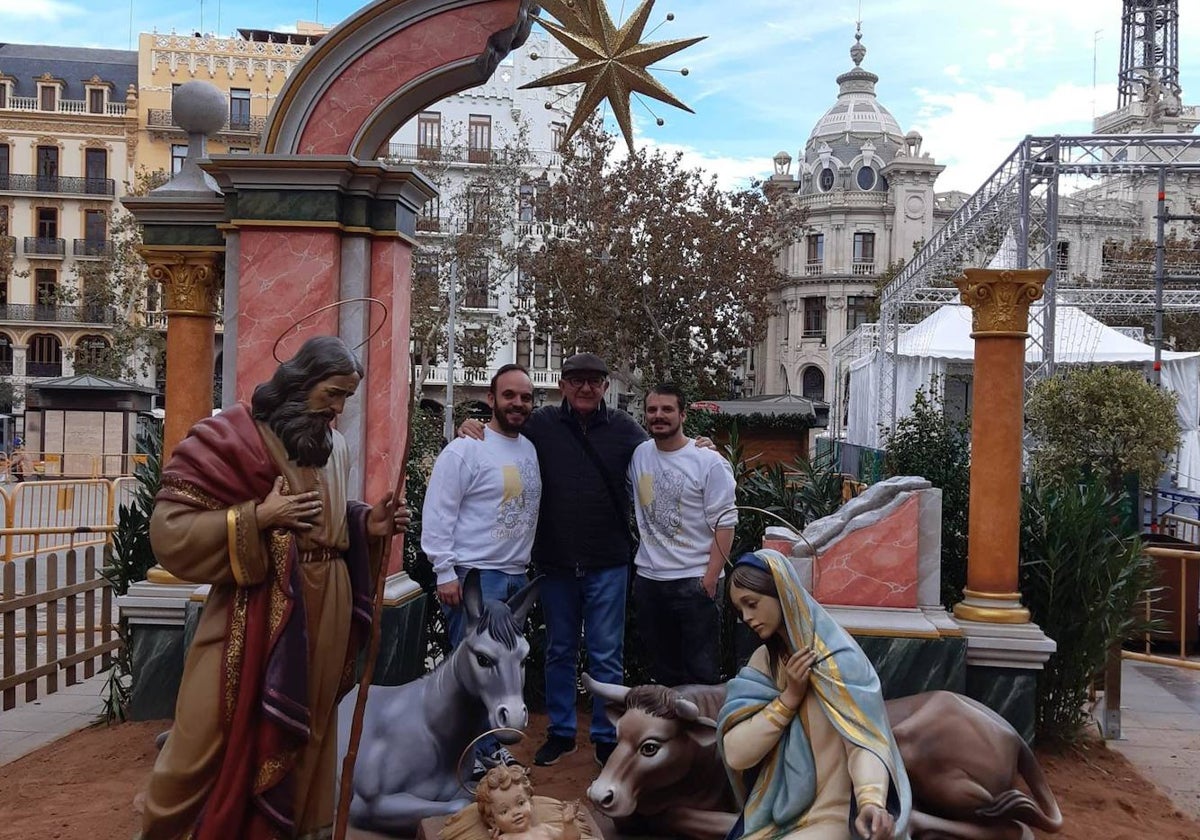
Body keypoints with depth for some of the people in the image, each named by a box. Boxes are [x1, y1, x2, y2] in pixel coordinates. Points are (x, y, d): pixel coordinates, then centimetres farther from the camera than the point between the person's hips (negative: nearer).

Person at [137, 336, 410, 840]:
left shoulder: (334, 447, 10)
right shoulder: (231, 437, -10)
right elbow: (170, 529, -13)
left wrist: (367, 524, 2)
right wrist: (258, 517, -20)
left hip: (324, 612, 6)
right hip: (256, 615, -6)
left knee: (306, 736, 15)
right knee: (214, 743, 2)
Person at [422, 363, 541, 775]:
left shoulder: (531, 450, 10)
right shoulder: (466, 449, -12)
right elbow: (438, 513, -14)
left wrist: (524, 561, 15)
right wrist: (445, 573, -16)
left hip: (516, 575, 7)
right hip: (474, 575, -7)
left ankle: (492, 742, 27)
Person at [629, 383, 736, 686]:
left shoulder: (709, 462, -10)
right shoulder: (638, 456, 5)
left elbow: (724, 522, -11)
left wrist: (711, 577, -15)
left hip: (694, 581, -5)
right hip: (647, 579, 5)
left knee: (701, 672, 0)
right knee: (662, 671, 16)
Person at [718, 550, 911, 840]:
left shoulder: (837, 656, -12)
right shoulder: (763, 661, 5)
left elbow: (863, 741, -22)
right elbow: (736, 754, -3)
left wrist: (872, 802, -41)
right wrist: (790, 695, -13)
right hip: (775, 816, 5)